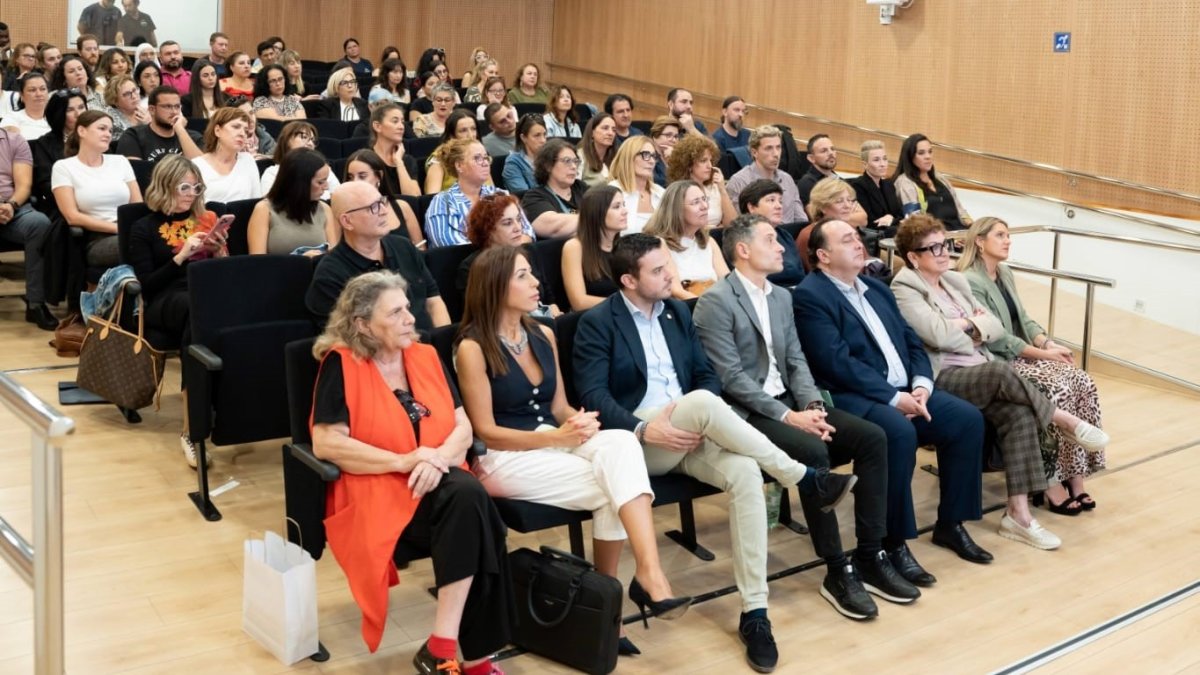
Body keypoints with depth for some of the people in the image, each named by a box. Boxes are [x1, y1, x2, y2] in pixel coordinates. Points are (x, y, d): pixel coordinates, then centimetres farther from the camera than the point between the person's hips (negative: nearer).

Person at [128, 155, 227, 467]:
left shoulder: (208, 219, 22)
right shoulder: (144, 228, 12)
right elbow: (147, 286, 1)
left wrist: (220, 252, 1)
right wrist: (181, 256, -8)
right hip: (166, 302, -3)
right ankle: (191, 429, -43)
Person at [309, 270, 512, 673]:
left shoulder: (426, 356, 13)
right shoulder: (341, 364, -4)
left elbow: (463, 425, 8)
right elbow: (325, 443, -14)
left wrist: (439, 459, -14)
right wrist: (403, 461, -18)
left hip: (437, 483, 5)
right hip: (376, 491, -5)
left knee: (469, 494, -31)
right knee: (468, 501, -31)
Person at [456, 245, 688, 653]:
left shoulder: (543, 336, 11)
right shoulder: (473, 348, -9)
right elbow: (486, 432, -11)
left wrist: (579, 421, -9)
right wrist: (557, 437, -21)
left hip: (554, 444, 6)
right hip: (504, 459, -5)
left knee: (619, 443, -28)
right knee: (612, 485, -25)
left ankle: (648, 573, -29)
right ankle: (646, 576, -14)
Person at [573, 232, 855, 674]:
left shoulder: (677, 312, 17)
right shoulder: (597, 322, -1)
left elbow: (707, 375, 16)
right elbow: (593, 395, -10)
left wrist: (702, 421, -7)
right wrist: (643, 429, -24)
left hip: (690, 434, 5)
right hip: (637, 440, -5)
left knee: (745, 472, -28)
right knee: (703, 403, -35)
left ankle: (753, 612, -24)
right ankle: (805, 478, -21)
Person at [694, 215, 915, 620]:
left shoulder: (781, 297, 16)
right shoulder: (715, 302, -10)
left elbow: (796, 360, 13)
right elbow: (731, 378, -17)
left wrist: (812, 404, -7)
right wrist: (788, 416, -21)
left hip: (788, 403, 8)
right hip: (746, 413, -8)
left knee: (872, 437, -12)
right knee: (813, 451, -33)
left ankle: (871, 556, -7)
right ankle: (838, 572, -21)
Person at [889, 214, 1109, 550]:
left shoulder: (956, 280, 19)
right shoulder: (904, 289, -5)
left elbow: (995, 325, 16)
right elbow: (939, 335, -18)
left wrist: (969, 327, -6)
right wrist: (972, 324, 0)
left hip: (982, 374, 7)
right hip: (942, 380, -7)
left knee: (1018, 412, -23)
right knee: (1002, 371, -33)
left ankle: (1018, 513, -24)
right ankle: (1065, 420, -10)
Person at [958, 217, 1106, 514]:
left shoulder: (1005, 274, 18)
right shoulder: (970, 282, -11)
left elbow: (1023, 319, 15)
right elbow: (994, 338, -17)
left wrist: (1049, 343, -4)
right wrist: (1042, 354, -16)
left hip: (1023, 355, 9)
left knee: (1083, 383, -15)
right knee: (1058, 387, -28)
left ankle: (1074, 474, -15)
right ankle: (1052, 481, -19)